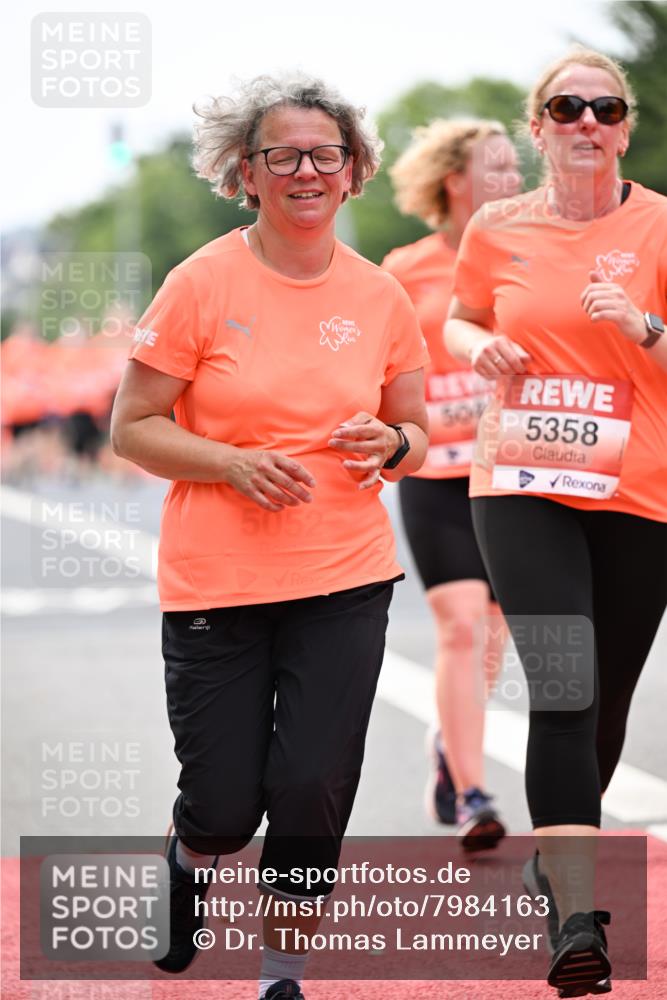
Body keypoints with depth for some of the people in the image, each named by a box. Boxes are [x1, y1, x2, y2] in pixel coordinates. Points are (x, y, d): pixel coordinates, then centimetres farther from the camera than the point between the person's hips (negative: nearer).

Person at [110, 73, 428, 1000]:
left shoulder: (380, 296, 3)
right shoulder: (204, 283, -6)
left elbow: (415, 435, 15)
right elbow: (133, 428, -3)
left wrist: (390, 446, -8)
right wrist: (236, 463, -17)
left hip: (344, 583, 2)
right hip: (215, 582, -2)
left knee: (312, 796, -4)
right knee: (225, 805, 2)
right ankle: (191, 859, 40)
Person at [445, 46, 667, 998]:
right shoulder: (498, 229, 4)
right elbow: (460, 319, 21)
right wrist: (480, 346, -1)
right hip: (522, 481, -1)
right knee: (564, 686, -16)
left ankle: (558, 847, 40)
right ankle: (579, 919, -19)